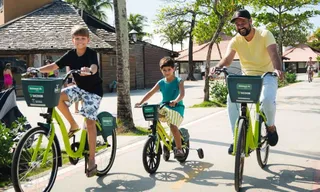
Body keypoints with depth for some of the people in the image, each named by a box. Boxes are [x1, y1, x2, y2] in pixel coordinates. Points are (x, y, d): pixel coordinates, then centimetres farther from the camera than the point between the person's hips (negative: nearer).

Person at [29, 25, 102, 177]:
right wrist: (37, 70, -24)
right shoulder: (71, 55, -3)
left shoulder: (91, 54, -18)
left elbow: (94, 68, -39)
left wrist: (89, 70, -63)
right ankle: (73, 125, -1)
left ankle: (91, 159, -6)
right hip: (79, 87, 5)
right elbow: (54, 66, -8)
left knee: (90, 122, -14)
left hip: (93, 90, -5)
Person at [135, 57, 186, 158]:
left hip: (177, 107, -4)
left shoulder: (178, 81, -4)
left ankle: (179, 149, -10)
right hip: (164, 108, 4)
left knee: (173, 126, -26)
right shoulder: (161, 82, 7)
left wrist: (175, 101, -42)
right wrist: (141, 102, -14)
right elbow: (150, 93, 0)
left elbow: (182, 93, -21)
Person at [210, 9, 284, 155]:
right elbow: (227, 58, -21)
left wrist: (278, 69, -51)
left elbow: (273, 53, -30)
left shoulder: (265, 35, -14)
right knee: (231, 99, -22)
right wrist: (218, 67, -45)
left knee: (267, 99, -33)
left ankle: (271, 127, 0)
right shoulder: (235, 40, -6)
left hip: (266, 76, -3)